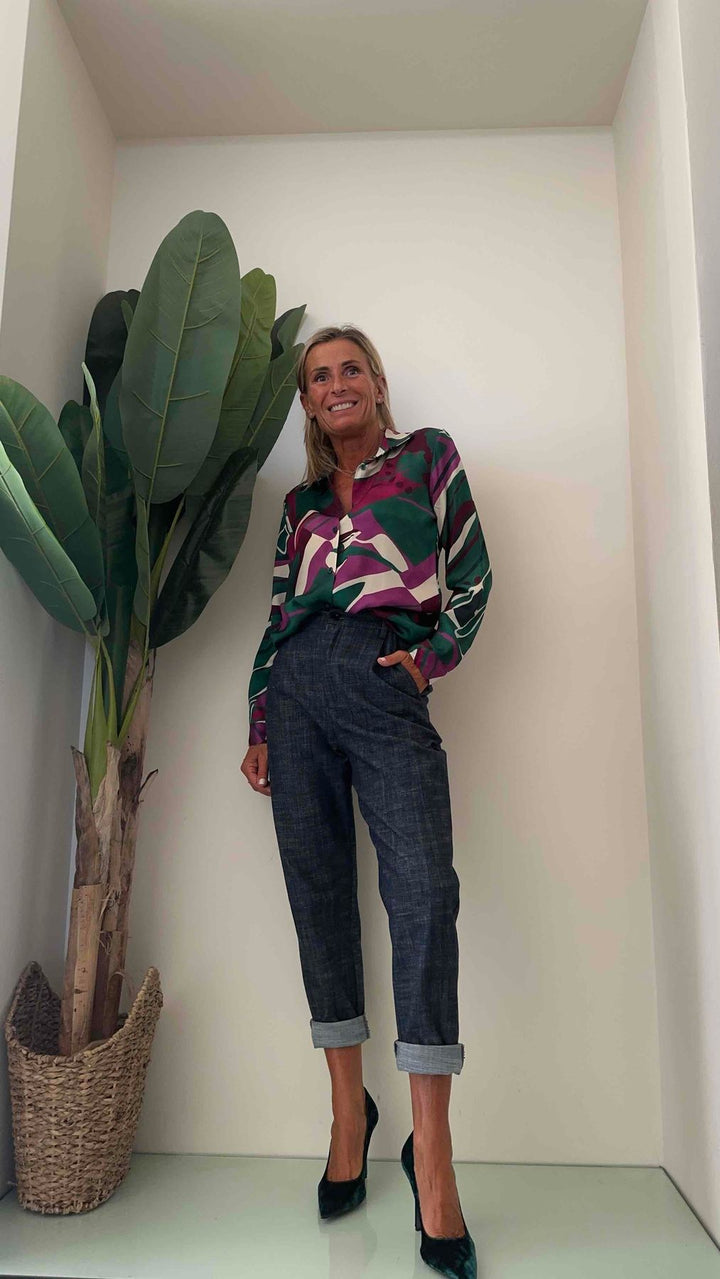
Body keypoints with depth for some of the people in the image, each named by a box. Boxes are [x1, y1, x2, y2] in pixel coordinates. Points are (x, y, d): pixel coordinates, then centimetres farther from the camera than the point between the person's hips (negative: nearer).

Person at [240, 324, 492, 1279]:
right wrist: (259, 727, 13)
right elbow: (278, 614, 18)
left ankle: (431, 1155, -7)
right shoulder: (301, 500, 23)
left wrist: (433, 658, -3)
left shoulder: (428, 455, 15)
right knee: (319, 894, 2)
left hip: (386, 687, -3)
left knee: (424, 889, -15)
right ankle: (349, 1111, 16)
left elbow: (472, 575, 10)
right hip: (298, 690, 4)